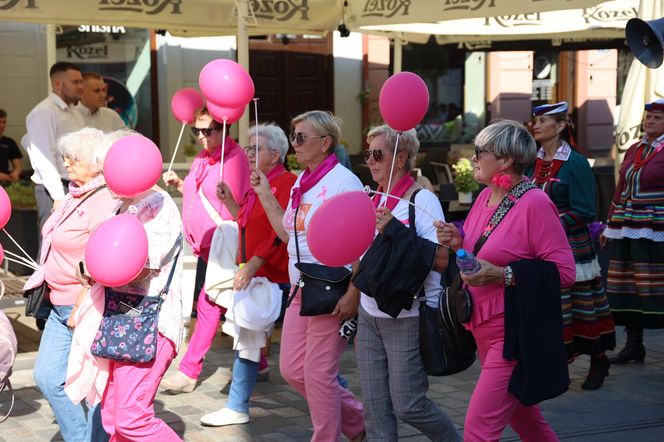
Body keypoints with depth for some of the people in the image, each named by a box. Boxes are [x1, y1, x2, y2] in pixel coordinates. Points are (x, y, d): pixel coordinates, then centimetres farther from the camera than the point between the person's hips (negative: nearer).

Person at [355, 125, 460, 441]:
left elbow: (440, 259, -20)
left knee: (408, 405, 0)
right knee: (374, 406, 7)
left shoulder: (422, 200, -11)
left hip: (407, 318, -7)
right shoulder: (374, 200, 9)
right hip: (370, 317, 7)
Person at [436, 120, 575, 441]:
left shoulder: (535, 203, -16)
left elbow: (564, 271, -19)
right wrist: (458, 244, -1)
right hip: (483, 328, 9)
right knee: (519, 414, 23)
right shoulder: (486, 197, 7)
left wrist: (501, 276, -25)